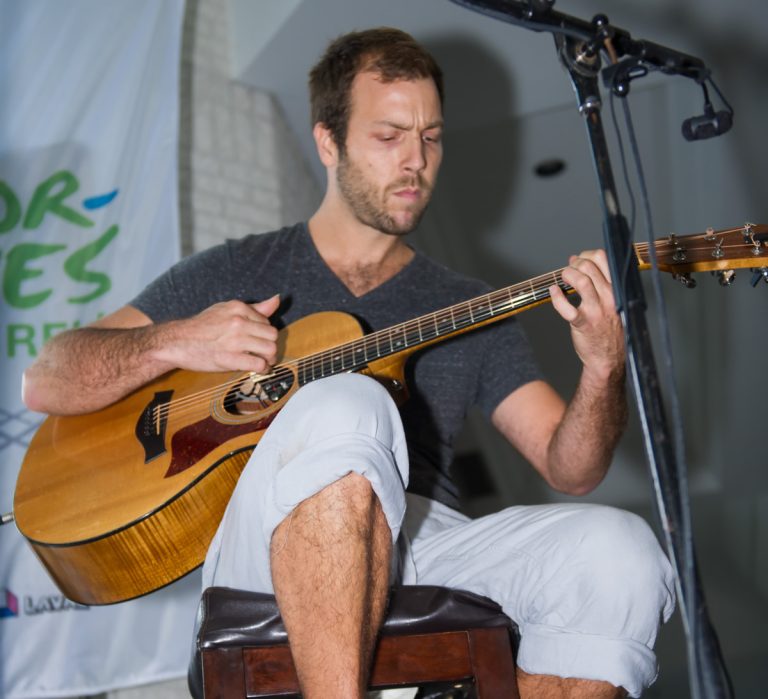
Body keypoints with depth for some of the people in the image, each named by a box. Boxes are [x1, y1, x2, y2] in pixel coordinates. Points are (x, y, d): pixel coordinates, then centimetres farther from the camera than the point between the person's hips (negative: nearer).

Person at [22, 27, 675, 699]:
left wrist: (604, 366, -10)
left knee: (620, 550, -26)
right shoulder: (234, 273, 15)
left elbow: (570, 467, 11)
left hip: (428, 555, 3)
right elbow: (45, 384, 10)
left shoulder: (467, 309, 20)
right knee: (346, 405, -35)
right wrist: (174, 342, -10)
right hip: (270, 562, -3)